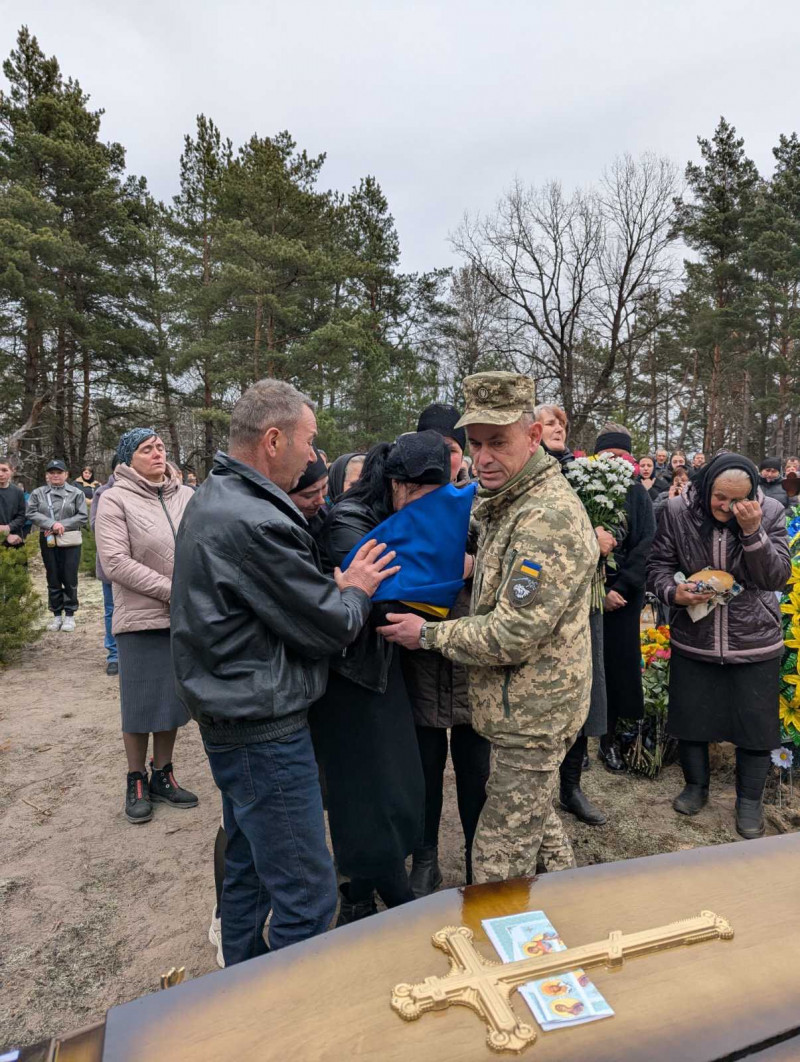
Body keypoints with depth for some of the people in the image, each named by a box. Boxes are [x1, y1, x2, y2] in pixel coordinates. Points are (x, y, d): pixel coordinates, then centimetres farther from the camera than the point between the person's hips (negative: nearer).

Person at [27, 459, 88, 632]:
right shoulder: (38, 493, 8)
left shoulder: (76, 493, 2)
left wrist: (63, 525, -13)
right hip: (48, 541, 2)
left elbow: (83, 516, -3)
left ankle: (69, 615, 10)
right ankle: (57, 615, 17)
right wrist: (52, 524, -16)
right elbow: (32, 513, -3)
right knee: (53, 579, 8)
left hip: (70, 541, -2)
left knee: (70, 579, -1)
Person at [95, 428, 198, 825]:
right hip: (140, 618, -4)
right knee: (141, 703, 7)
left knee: (173, 699, 14)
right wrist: (172, 591, -17)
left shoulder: (186, 496, 4)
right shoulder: (115, 500, -8)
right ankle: (136, 782, 26)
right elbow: (115, 562, -15)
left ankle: (162, 775, 31)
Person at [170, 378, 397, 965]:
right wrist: (355, 591, -1)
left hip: (232, 720, 11)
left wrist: (335, 586, 4)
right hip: (264, 731, -11)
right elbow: (330, 629, -19)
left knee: (249, 872, 25)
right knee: (307, 897, 2)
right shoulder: (255, 522, -25)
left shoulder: (213, 500, 9)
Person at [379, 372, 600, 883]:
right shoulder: (506, 502, 8)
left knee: (501, 859, 2)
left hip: (532, 713, -10)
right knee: (536, 818, 27)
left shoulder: (548, 517, -25)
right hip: (528, 704, 10)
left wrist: (429, 634, -15)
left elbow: (514, 634, -27)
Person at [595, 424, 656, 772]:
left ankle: (610, 738, 20)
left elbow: (647, 544, -3)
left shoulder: (637, 494, 4)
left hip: (624, 594, 1)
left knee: (619, 663, 5)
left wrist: (621, 588, -12)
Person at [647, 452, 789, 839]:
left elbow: (777, 577, -12)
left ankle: (750, 800, 33)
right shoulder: (678, 511, -9)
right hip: (692, 639, 1)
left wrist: (753, 532, -26)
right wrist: (673, 591, -21)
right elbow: (658, 565, -1)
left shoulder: (770, 512, -8)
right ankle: (696, 785, 38)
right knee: (689, 717, 13)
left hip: (755, 642, 0)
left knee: (755, 723, 10)